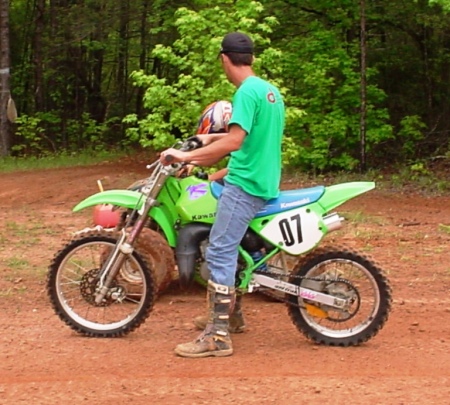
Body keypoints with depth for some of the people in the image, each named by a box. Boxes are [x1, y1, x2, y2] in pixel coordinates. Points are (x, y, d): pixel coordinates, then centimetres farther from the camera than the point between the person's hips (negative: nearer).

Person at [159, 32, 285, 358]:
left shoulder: (247, 92, -14)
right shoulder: (270, 89, 15)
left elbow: (234, 141, -24)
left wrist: (186, 156, -20)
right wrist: (214, 138, 35)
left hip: (244, 185, -10)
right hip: (265, 183, 10)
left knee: (219, 254, -11)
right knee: (227, 249, 23)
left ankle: (218, 336, -14)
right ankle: (226, 310, 28)